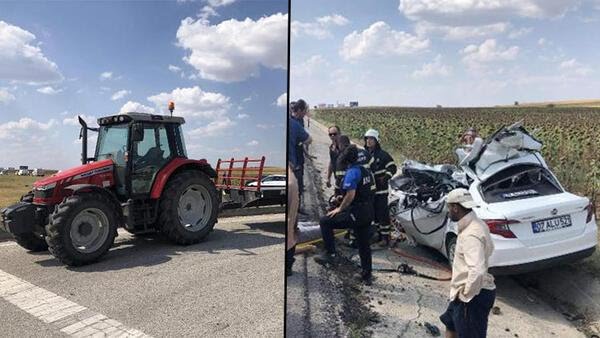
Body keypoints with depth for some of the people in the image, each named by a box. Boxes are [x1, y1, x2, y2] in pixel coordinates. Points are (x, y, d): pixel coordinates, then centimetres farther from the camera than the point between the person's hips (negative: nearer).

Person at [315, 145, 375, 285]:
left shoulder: (352, 172, -15)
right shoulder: (365, 171, 13)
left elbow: (351, 195, -24)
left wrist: (339, 209, -12)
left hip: (356, 213, -9)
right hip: (368, 213, 9)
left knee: (325, 222, -4)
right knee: (364, 244, 19)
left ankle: (331, 254, -3)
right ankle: (367, 275, 29)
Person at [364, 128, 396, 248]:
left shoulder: (382, 154, -9)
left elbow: (392, 168, -12)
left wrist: (385, 177, -24)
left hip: (380, 190, -7)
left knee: (382, 213, -4)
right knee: (374, 213, 16)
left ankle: (385, 237, 4)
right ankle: (379, 234, 29)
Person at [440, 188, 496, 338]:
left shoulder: (470, 234, -28)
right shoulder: (477, 224, 4)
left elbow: (477, 271, -38)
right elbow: (487, 249, 21)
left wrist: (466, 294, -22)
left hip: (473, 296, -10)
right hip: (465, 291, 10)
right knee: (451, 324, 27)